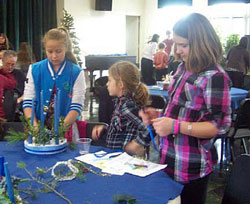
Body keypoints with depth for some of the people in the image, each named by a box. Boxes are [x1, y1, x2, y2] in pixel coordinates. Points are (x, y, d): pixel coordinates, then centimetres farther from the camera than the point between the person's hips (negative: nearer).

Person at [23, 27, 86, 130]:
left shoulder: (76, 72, 1)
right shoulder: (34, 70, 8)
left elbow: (76, 106, -4)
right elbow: (28, 101, 4)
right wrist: (35, 126, -10)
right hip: (40, 125, 2)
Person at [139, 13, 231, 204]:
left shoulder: (215, 77, -17)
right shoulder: (184, 68, 7)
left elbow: (220, 125, -20)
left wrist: (176, 126, -26)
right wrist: (159, 116, 1)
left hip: (192, 167, -7)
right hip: (170, 160, 8)